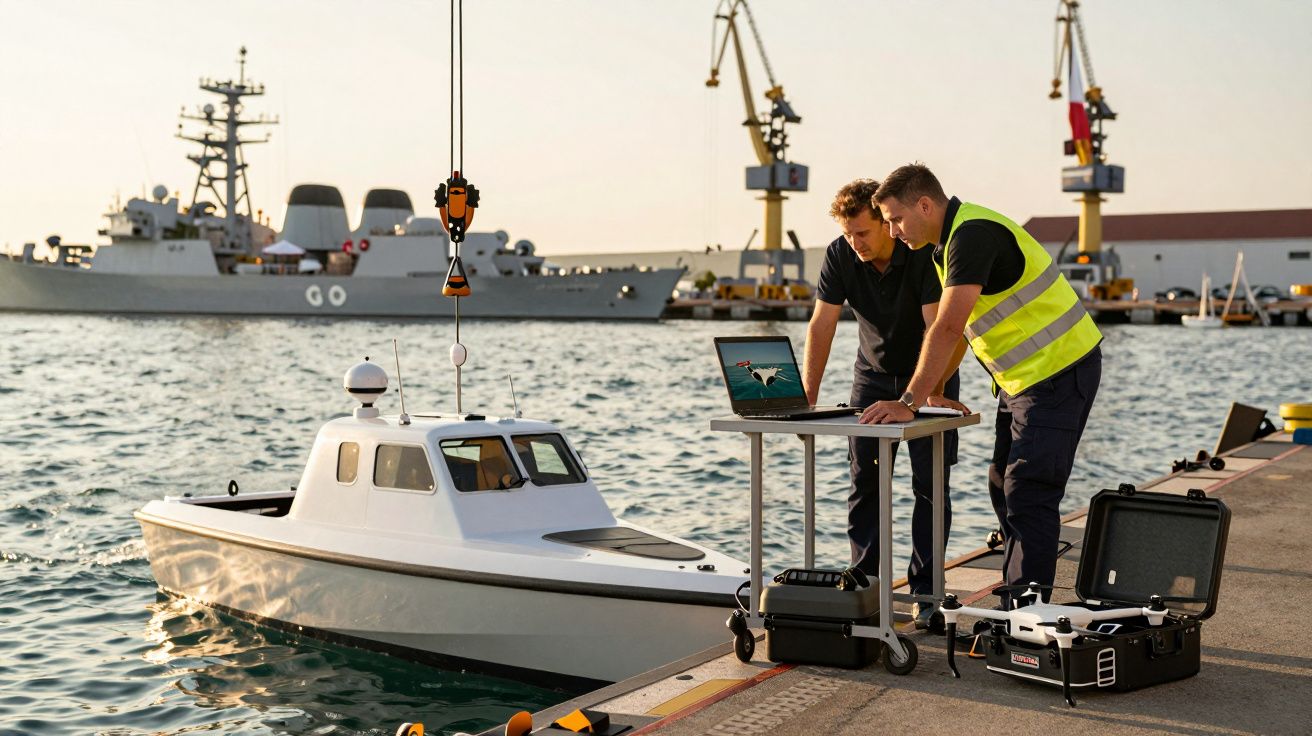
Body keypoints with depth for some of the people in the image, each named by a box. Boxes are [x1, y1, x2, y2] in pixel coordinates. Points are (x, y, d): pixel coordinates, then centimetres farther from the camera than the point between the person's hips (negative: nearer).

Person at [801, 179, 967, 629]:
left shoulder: (924, 254, -26)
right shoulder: (840, 256, -15)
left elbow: (938, 328, -32)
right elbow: (822, 326, -16)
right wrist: (807, 399, -24)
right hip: (873, 374, 4)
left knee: (930, 485, -6)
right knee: (864, 482, -1)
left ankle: (925, 592, -1)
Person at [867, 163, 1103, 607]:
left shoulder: (974, 235, -22)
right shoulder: (950, 240, 10)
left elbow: (948, 328, -29)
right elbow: (950, 329, 18)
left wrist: (908, 403, -29)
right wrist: (933, 390, 14)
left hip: (1059, 370, -11)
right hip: (1022, 376, 11)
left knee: (1028, 497, -11)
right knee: (1004, 491, 13)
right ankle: (1015, 607, 21)